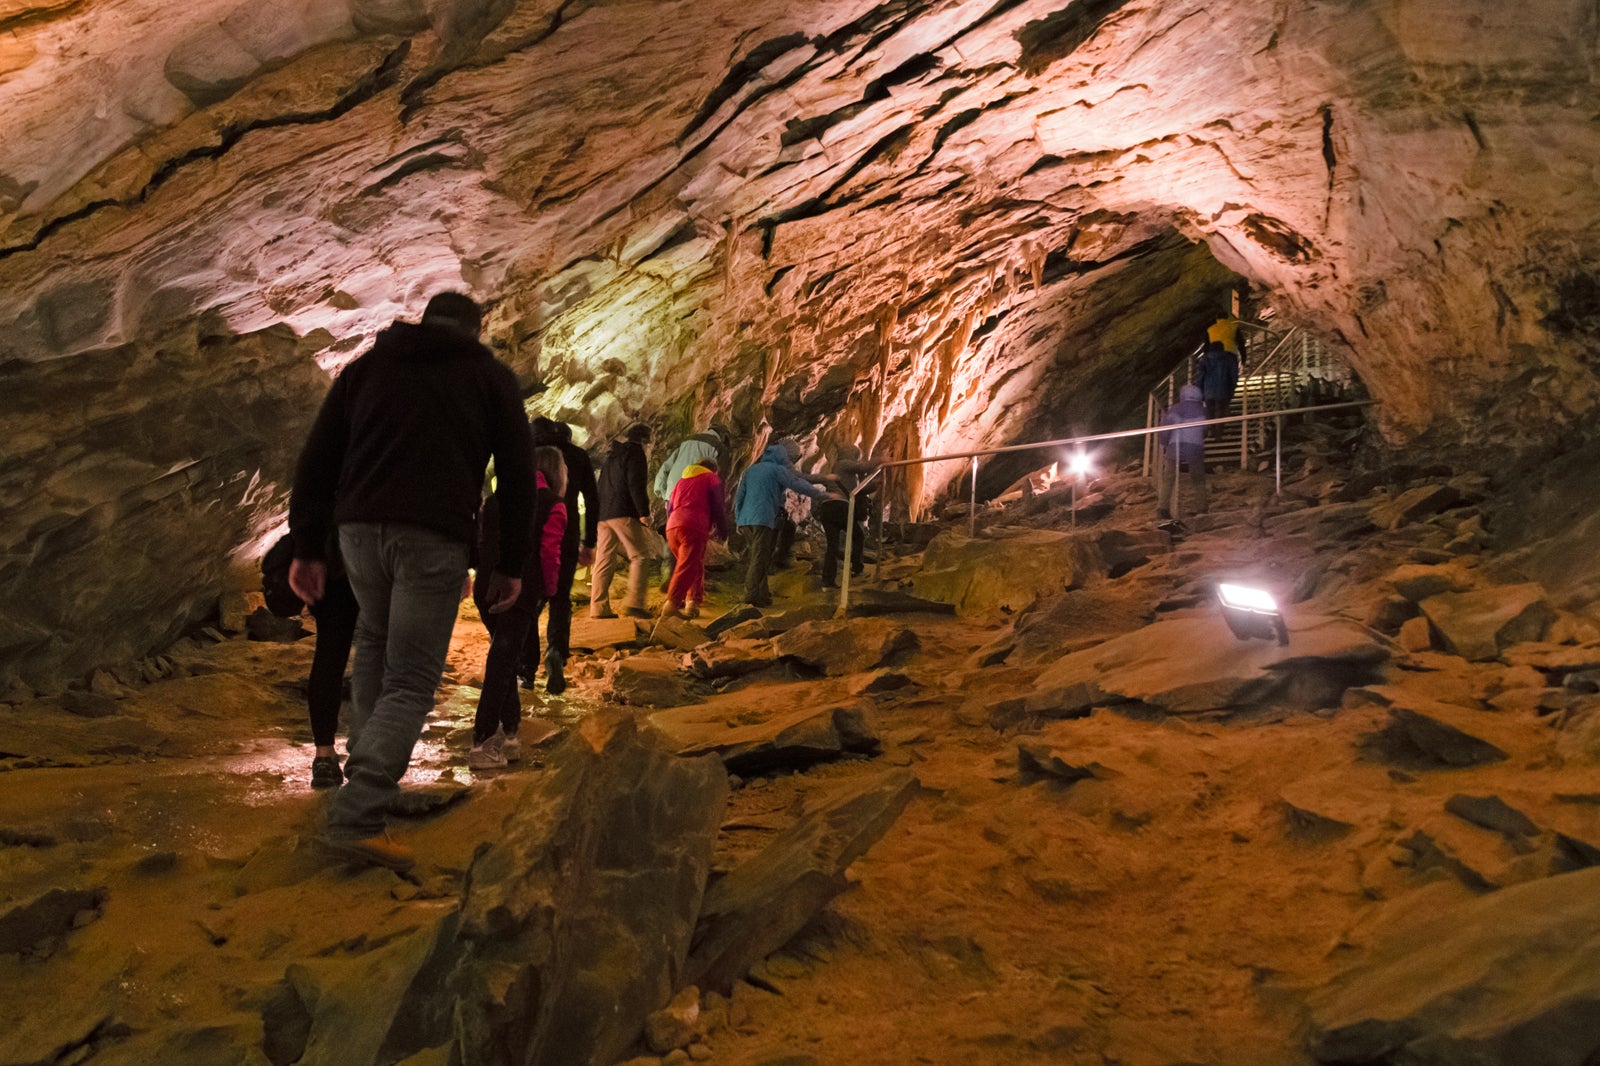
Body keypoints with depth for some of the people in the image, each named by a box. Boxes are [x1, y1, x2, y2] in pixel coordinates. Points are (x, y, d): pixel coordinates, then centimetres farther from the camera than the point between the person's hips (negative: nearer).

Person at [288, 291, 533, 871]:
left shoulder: (368, 364, 20)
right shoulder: (490, 375, 14)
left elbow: (316, 458, 13)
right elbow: (517, 475, 8)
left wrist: (307, 549, 14)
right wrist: (511, 564, 12)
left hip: (359, 528, 3)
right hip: (435, 538, -3)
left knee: (375, 638, 29)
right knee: (411, 682, 1)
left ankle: (366, 766, 25)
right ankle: (355, 817, -10)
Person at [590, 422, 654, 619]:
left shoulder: (612, 455, 25)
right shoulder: (634, 452, -2)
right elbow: (636, 484, -13)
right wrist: (644, 512, -16)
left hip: (604, 514, 8)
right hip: (624, 514, -8)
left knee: (604, 559, 5)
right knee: (640, 556, -6)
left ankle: (598, 607, 2)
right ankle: (634, 603, -16)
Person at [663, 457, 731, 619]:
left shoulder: (682, 480, 30)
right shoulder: (711, 479, 14)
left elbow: (670, 509, 28)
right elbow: (718, 507, 5)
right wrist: (723, 531, 12)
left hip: (672, 526, 6)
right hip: (693, 527, -6)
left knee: (696, 566, 19)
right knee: (687, 567, -13)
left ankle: (693, 601, 11)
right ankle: (672, 603, -26)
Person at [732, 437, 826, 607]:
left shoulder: (752, 469, 19)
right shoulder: (778, 469, -1)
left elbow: (739, 496, 17)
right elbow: (799, 485, -1)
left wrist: (738, 520, 20)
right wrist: (821, 494, 11)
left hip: (745, 520, 7)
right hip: (762, 520, -7)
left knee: (751, 558, 12)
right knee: (760, 559, -6)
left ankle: (761, 593, 19)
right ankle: (753, 596, -11)